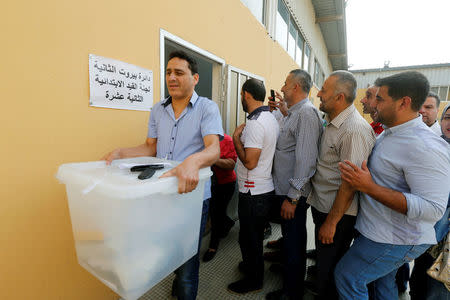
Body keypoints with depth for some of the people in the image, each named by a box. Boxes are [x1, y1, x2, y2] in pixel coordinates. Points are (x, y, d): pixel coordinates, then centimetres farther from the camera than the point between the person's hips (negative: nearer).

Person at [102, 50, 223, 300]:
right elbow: (150, 148, 13)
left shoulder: (207, 108, -8)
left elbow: (213, 149, -22)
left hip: (192, 197, -5)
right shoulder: (158, 110, 9)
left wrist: (193, 161, -42)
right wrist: (120, 153, -1)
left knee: (187, 259, 5)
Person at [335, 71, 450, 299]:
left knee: (347, 277, 1)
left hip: (397, 241, -9)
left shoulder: (426, 147, -27)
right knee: (382, 282, 27)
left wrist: (369, 187, -35)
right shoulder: (389, 133, 4)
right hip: (382, 232, 9)